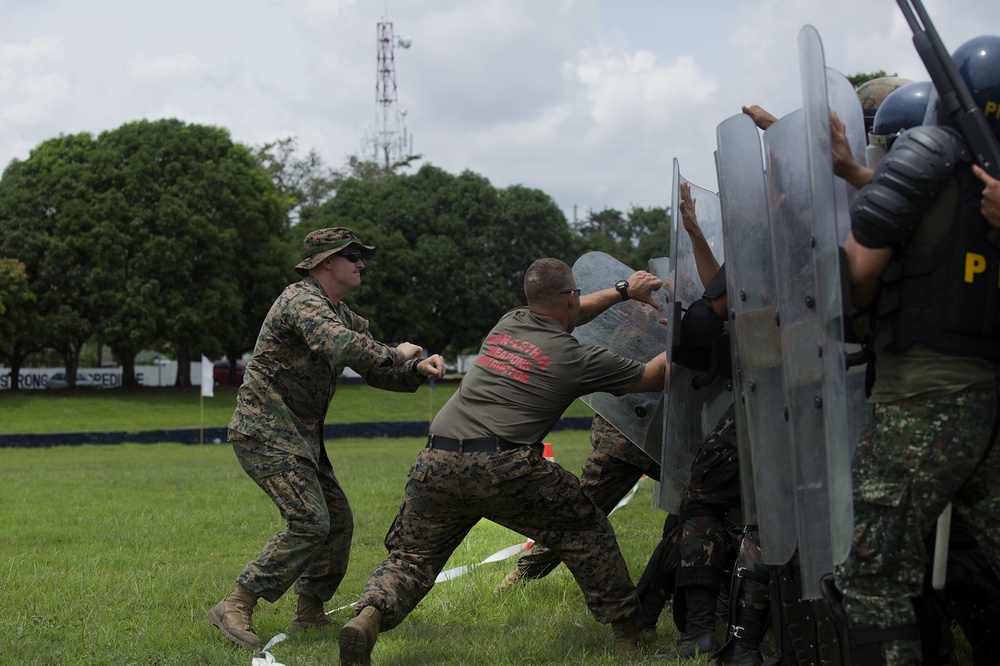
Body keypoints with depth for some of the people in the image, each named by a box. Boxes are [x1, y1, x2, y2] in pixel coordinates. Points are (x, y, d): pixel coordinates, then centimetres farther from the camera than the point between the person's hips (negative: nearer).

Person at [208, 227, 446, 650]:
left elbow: (379, 373, 14)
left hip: (300, 436, 10)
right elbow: (344, 347, -34)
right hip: (265, 430, -10)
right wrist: (395, 354, -19)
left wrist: (417, 369, -6)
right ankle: (235, 608, -16)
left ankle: (309, 615, 18)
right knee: (309, 522, -20)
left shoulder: (340, 314, 17)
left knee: (338, 520, 9)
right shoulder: (302, 301, -15)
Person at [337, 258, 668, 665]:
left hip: (436, 463, 4)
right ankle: (626, 631, 20)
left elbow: (555, 320, 43)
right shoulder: (576, 358, 7)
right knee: (585, 529, 16)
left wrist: (623, 292, 50)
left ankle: (369, 616, -14)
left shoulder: (508, 324, 21)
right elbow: (651, 378, 18)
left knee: (410, 557, 14)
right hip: (503, 469, -4)